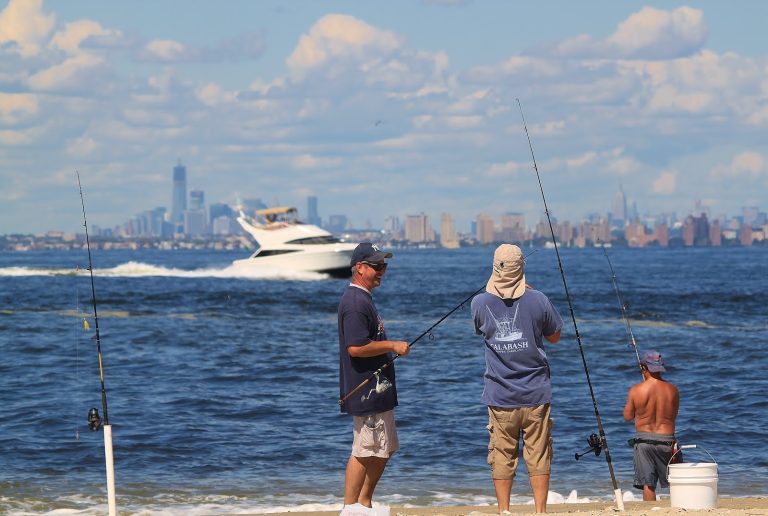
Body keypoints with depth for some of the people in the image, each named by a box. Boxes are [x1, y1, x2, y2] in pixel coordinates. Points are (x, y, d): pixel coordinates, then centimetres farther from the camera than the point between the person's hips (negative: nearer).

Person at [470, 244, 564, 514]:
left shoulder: (480, 303, -6)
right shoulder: (538, 301, -9)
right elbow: (554, 336, 7)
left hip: (500, 397, 1)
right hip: (536, 394, -1)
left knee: (502, 457, 7)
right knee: (538, 456, 5)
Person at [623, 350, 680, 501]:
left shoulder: (636, 390, -8)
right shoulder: (672, 390, -2)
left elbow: (627, 416, 4)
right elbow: (673, 416, 11)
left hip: (644, 439, -2)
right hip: (666, 439, 2)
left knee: (648, 483, 1)